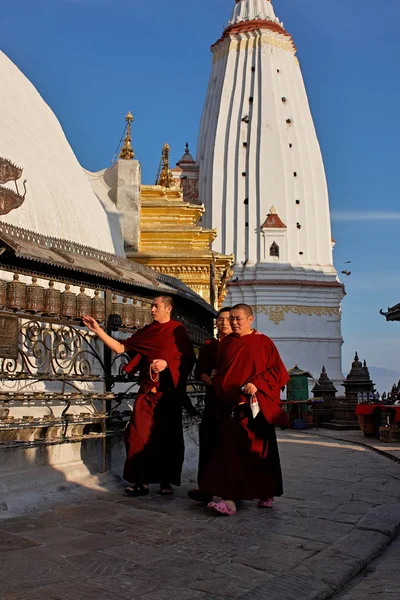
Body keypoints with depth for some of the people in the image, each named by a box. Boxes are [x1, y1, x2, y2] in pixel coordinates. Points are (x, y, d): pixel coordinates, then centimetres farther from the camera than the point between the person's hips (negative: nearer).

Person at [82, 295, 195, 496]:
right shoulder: (146, 332, 12)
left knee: (168, 437, 3)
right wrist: (98, 330, 1)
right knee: (140, 436, -2)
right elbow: (120, 347, 7)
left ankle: (166, 482, 14)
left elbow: (189, 358, -7)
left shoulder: (178, 330, -1)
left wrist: (166, 363, -20)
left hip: (169, 391, -4)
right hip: (147, 391, 4)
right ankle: (142, 482, 6)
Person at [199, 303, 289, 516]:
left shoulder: (263, 342, 1)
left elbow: (277, 370, -3)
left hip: (257, 407, -2)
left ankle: (267, 493, 22)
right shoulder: (225, 343, 12)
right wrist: (222, 392, 4)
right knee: (230, 453, -5)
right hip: (231, 407, 3)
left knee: (261, 450, 5)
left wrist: (257, 383, -16)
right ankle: (229, 499, -6)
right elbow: (219, 373, 19)